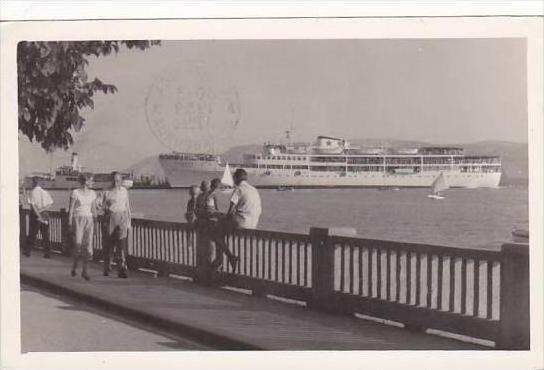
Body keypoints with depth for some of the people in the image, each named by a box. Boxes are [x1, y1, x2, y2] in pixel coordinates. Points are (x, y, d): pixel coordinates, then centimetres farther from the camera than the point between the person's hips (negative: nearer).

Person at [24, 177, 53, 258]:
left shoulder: (32, 192, -7)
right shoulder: (45, 192, 6)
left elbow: (33, 205, -15)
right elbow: (50, 203, -4)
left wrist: (39, 216, -17)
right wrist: (41, 210, -11)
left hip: (35, 214, -3)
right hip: (45, 214, 3)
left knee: (32, 234, 7)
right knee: (45, 235, 6)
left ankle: (27, 251, 17)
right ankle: (47, 253, 4)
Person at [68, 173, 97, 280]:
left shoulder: (92, 193, 8)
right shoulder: (75, 193, -6)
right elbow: (70, 209, -5)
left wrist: (95, 223, 13)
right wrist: (69, 223, -9)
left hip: (89, 220, 4)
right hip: (78, 219, -4)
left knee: (88, 244, -3)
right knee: (78, 243, -11)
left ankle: (85, 271, 4)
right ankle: (74, 265, 14)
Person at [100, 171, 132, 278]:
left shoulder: (124, 191, 9)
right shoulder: (107, 192, 2)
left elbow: (127, 206, 14)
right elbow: (102, 205, 4)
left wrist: (129, 221, 14)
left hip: (122, 218, 1)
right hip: (110, 217, -1)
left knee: (122, 242, -12)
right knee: (108, 243, 5)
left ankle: (122, 269, -16)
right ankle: (107, 268, 22)